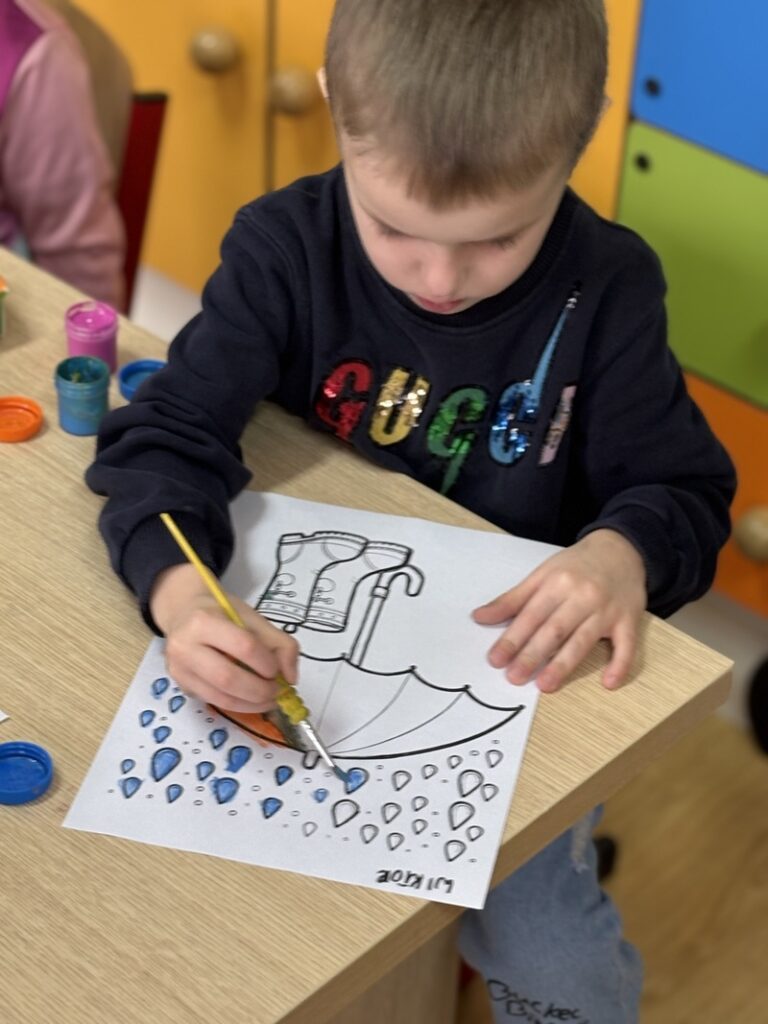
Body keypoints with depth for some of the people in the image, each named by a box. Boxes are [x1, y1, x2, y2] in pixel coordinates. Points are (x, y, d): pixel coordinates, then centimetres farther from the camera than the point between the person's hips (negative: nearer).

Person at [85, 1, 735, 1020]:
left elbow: (681, 487, -7)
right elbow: (167, 435, -19)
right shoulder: (287, 248, -16)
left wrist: (624, 552, -31)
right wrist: (179, 593, -40)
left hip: (509, 671, -1)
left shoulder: (606, 291, -14)